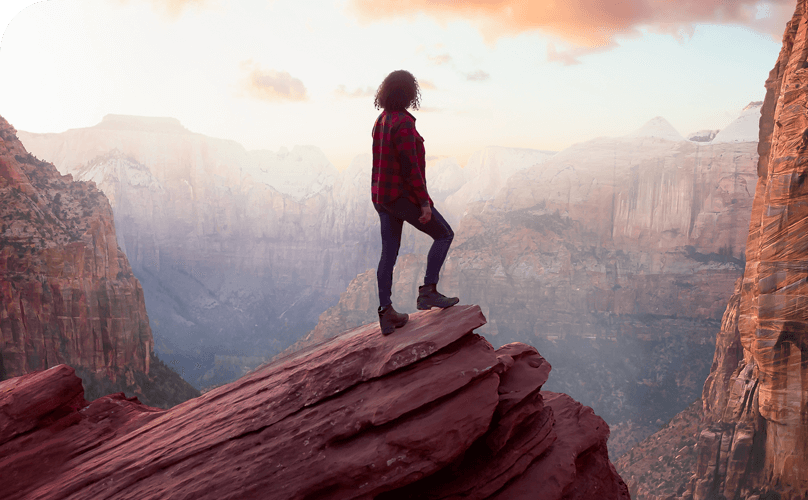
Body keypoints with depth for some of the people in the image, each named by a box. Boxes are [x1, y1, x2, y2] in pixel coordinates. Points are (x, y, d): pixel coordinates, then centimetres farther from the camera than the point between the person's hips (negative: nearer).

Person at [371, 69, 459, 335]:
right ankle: (428, 291, 4)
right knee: (444, 234, 8)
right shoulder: (403, 123, -18)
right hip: (403, 196, -9)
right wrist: (424, 202, -18)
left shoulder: (381, 121, 11)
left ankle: (386, 313, 13)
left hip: (381, 195, 9)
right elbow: (410, 166, -22)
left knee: (389, 252, 10)